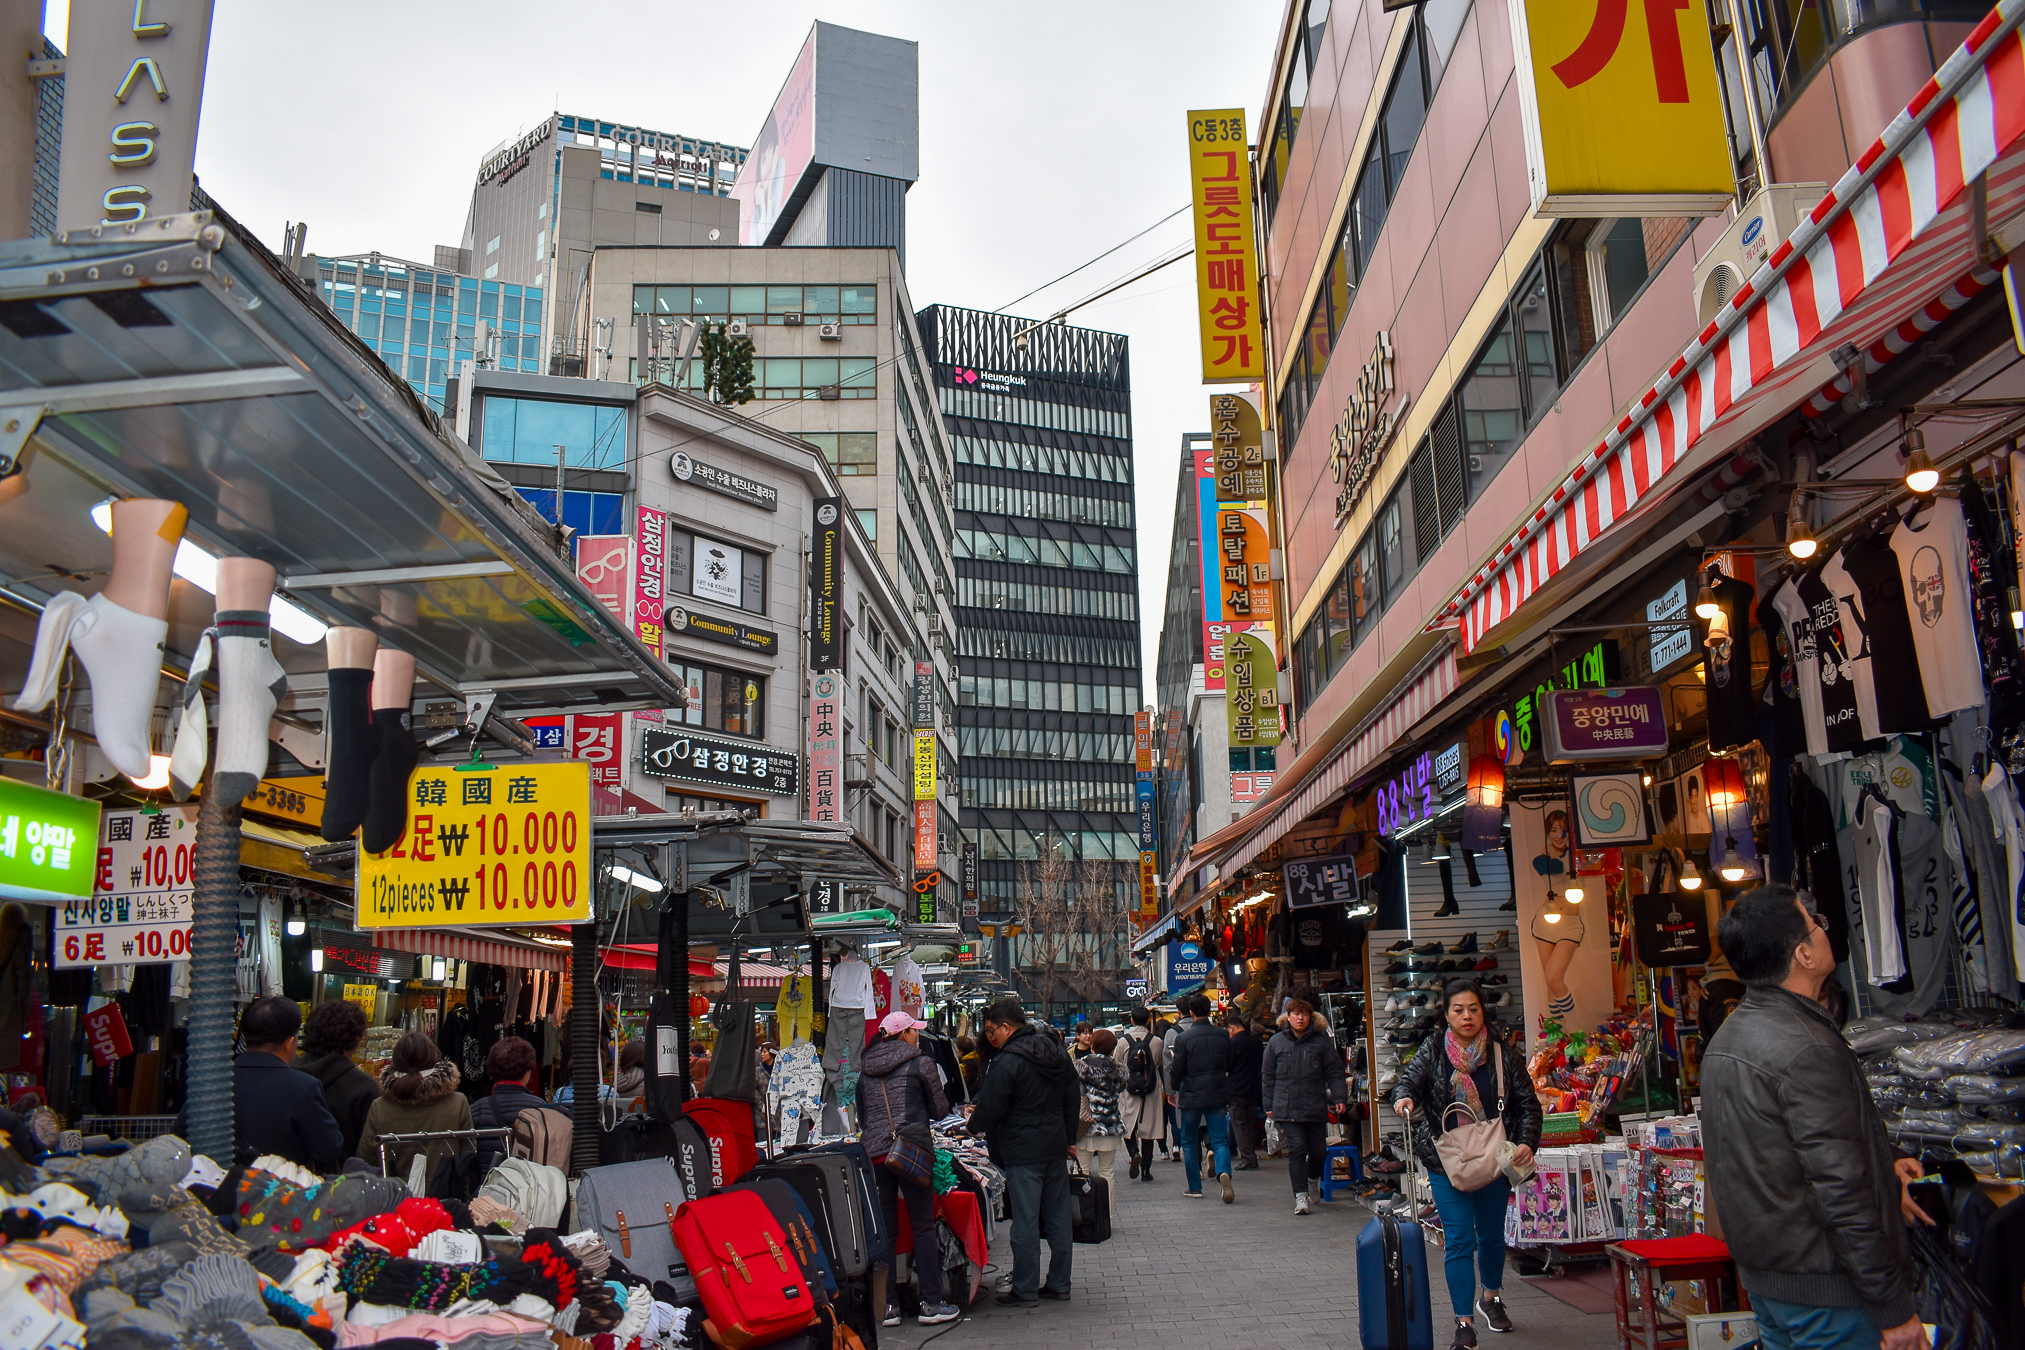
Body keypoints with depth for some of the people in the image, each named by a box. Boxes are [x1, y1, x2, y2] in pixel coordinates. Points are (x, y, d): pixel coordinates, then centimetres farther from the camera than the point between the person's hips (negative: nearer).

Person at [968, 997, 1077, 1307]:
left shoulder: (1007, 1062, -15)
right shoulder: (1055, 1052, 10)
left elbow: (990, 1108, -13)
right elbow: (1073, 1093, 16)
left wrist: (973, 1125, 8)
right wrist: (1069, 1137, 22)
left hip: (1023, 1152, -8)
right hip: (1056, 1147, 8)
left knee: (1025, 1222, -1)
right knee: (1058, 1218, 12)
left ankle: (1025, 1290, 5)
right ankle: (1059, 1284, 19)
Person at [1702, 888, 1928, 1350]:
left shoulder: (1727, 1037, 7)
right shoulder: (1807, 1050, -23)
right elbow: (1842, 1191, -23)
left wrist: (1882, 1163, 15)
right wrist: (1894, 1307, -17)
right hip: (1823, 1287, -9)